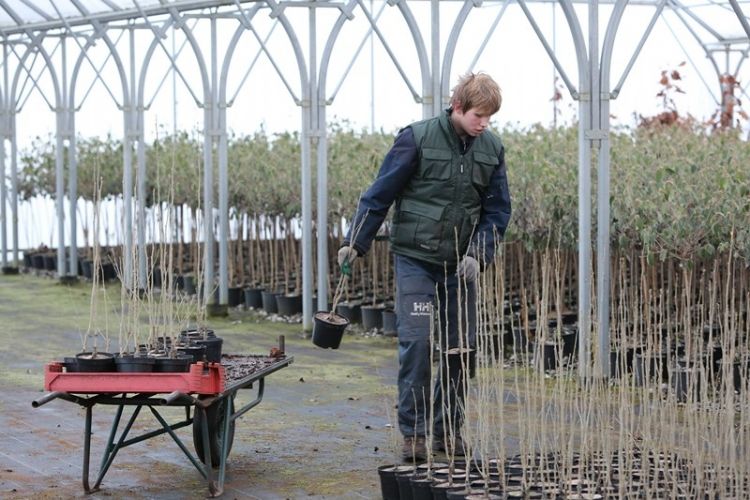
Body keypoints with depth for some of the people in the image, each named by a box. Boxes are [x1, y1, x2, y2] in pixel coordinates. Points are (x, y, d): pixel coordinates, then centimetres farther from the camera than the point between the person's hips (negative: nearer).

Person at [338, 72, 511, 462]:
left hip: (460, 265, 4)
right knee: (416, 342, -11)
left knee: (458, 348, 6)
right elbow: (380, 194, -5)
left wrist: (478, 254, -7)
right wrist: (355, 243, -5)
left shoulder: (492, 149, 3)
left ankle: (448, 430, 17)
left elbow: (497, 210, 7)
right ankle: (413, 432, -2)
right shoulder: (417, 138, -10)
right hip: (415, 258, -4)